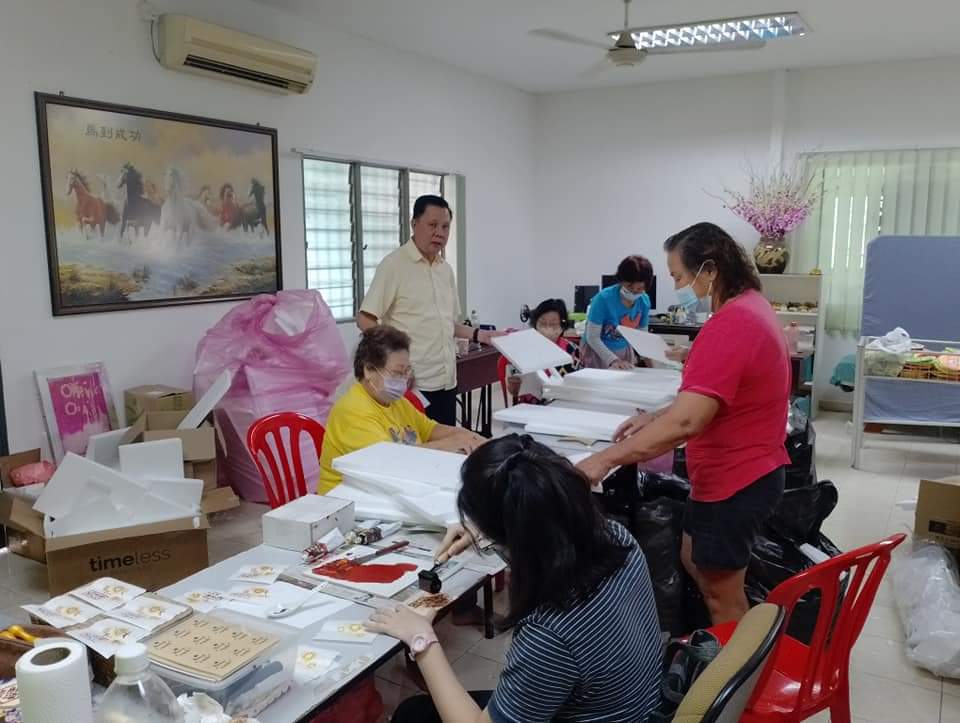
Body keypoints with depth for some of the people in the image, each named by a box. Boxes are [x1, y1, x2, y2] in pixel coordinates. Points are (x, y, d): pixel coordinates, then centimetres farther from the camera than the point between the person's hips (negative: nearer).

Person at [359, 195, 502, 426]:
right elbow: (365, 320, -10)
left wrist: (479, 334, 8)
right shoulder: (394, 264, -8)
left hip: (446, 380, 7)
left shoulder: (446, 269, 14)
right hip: (412, 382, -7)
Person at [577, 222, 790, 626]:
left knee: (722, 597, 7)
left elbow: (686, 423, -34)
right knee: (693, 562, 24)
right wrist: (655, 418, 7)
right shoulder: (750, 307, 7)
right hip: (743, 471, 10)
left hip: (735, 482, -10)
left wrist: (604, 460, -31)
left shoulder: (728, 325, -27)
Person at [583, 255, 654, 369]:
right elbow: (592, 338, -23)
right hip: (598, 352, -4)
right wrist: (613, 360, -34)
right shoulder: (603, 298, -23)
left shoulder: (644, 301, -9)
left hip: (624, 351, 4)